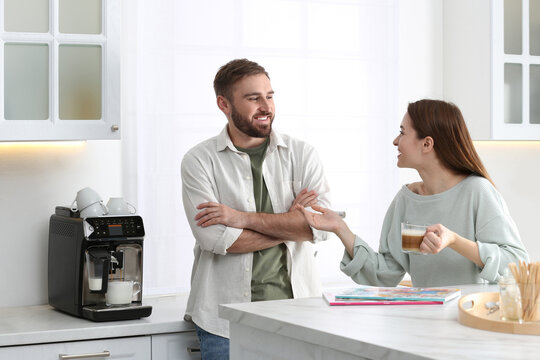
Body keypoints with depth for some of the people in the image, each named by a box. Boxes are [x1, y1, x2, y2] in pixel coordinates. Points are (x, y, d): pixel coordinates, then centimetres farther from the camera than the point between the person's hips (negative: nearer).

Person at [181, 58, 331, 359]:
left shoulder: (302, 154, 6)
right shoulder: (199, 161, 0)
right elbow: (214, 239, -13)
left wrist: (243, 218, -13)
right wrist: (289, 223, -6)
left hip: (296, 311, 2)